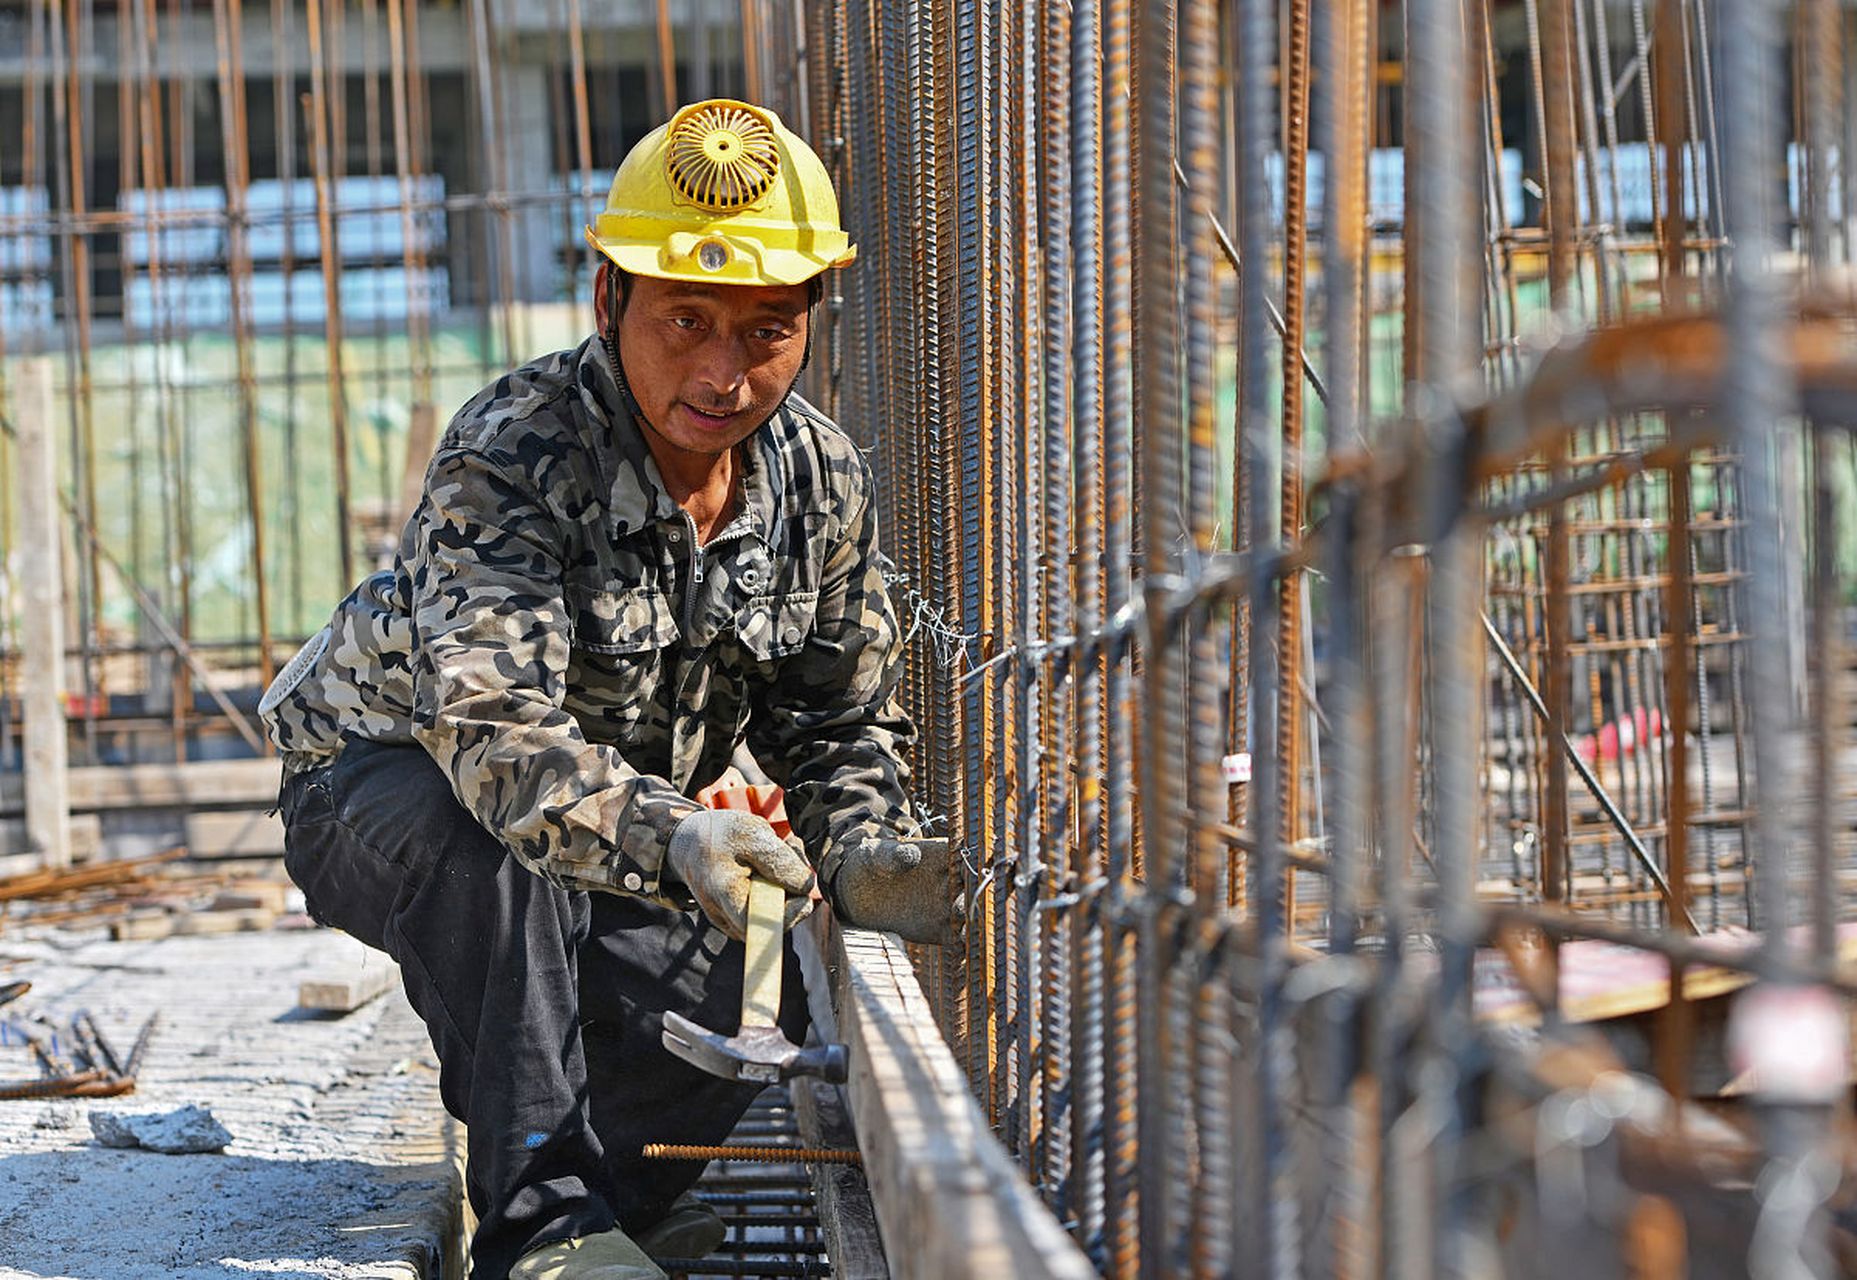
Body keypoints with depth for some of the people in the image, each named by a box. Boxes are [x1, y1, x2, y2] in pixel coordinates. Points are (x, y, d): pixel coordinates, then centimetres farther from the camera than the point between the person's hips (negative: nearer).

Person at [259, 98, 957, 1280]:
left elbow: (842, 719, 1)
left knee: (755, 1004, -19)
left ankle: (609, 1165, 15)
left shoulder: (824, 478, -10)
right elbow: (495, 724, -45)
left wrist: (862, 857, -21)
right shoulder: (509, 459, -31)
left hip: (627, 829, 5)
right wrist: (668, 837, -62)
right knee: (487, 835, -38)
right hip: (383, 788, -5)